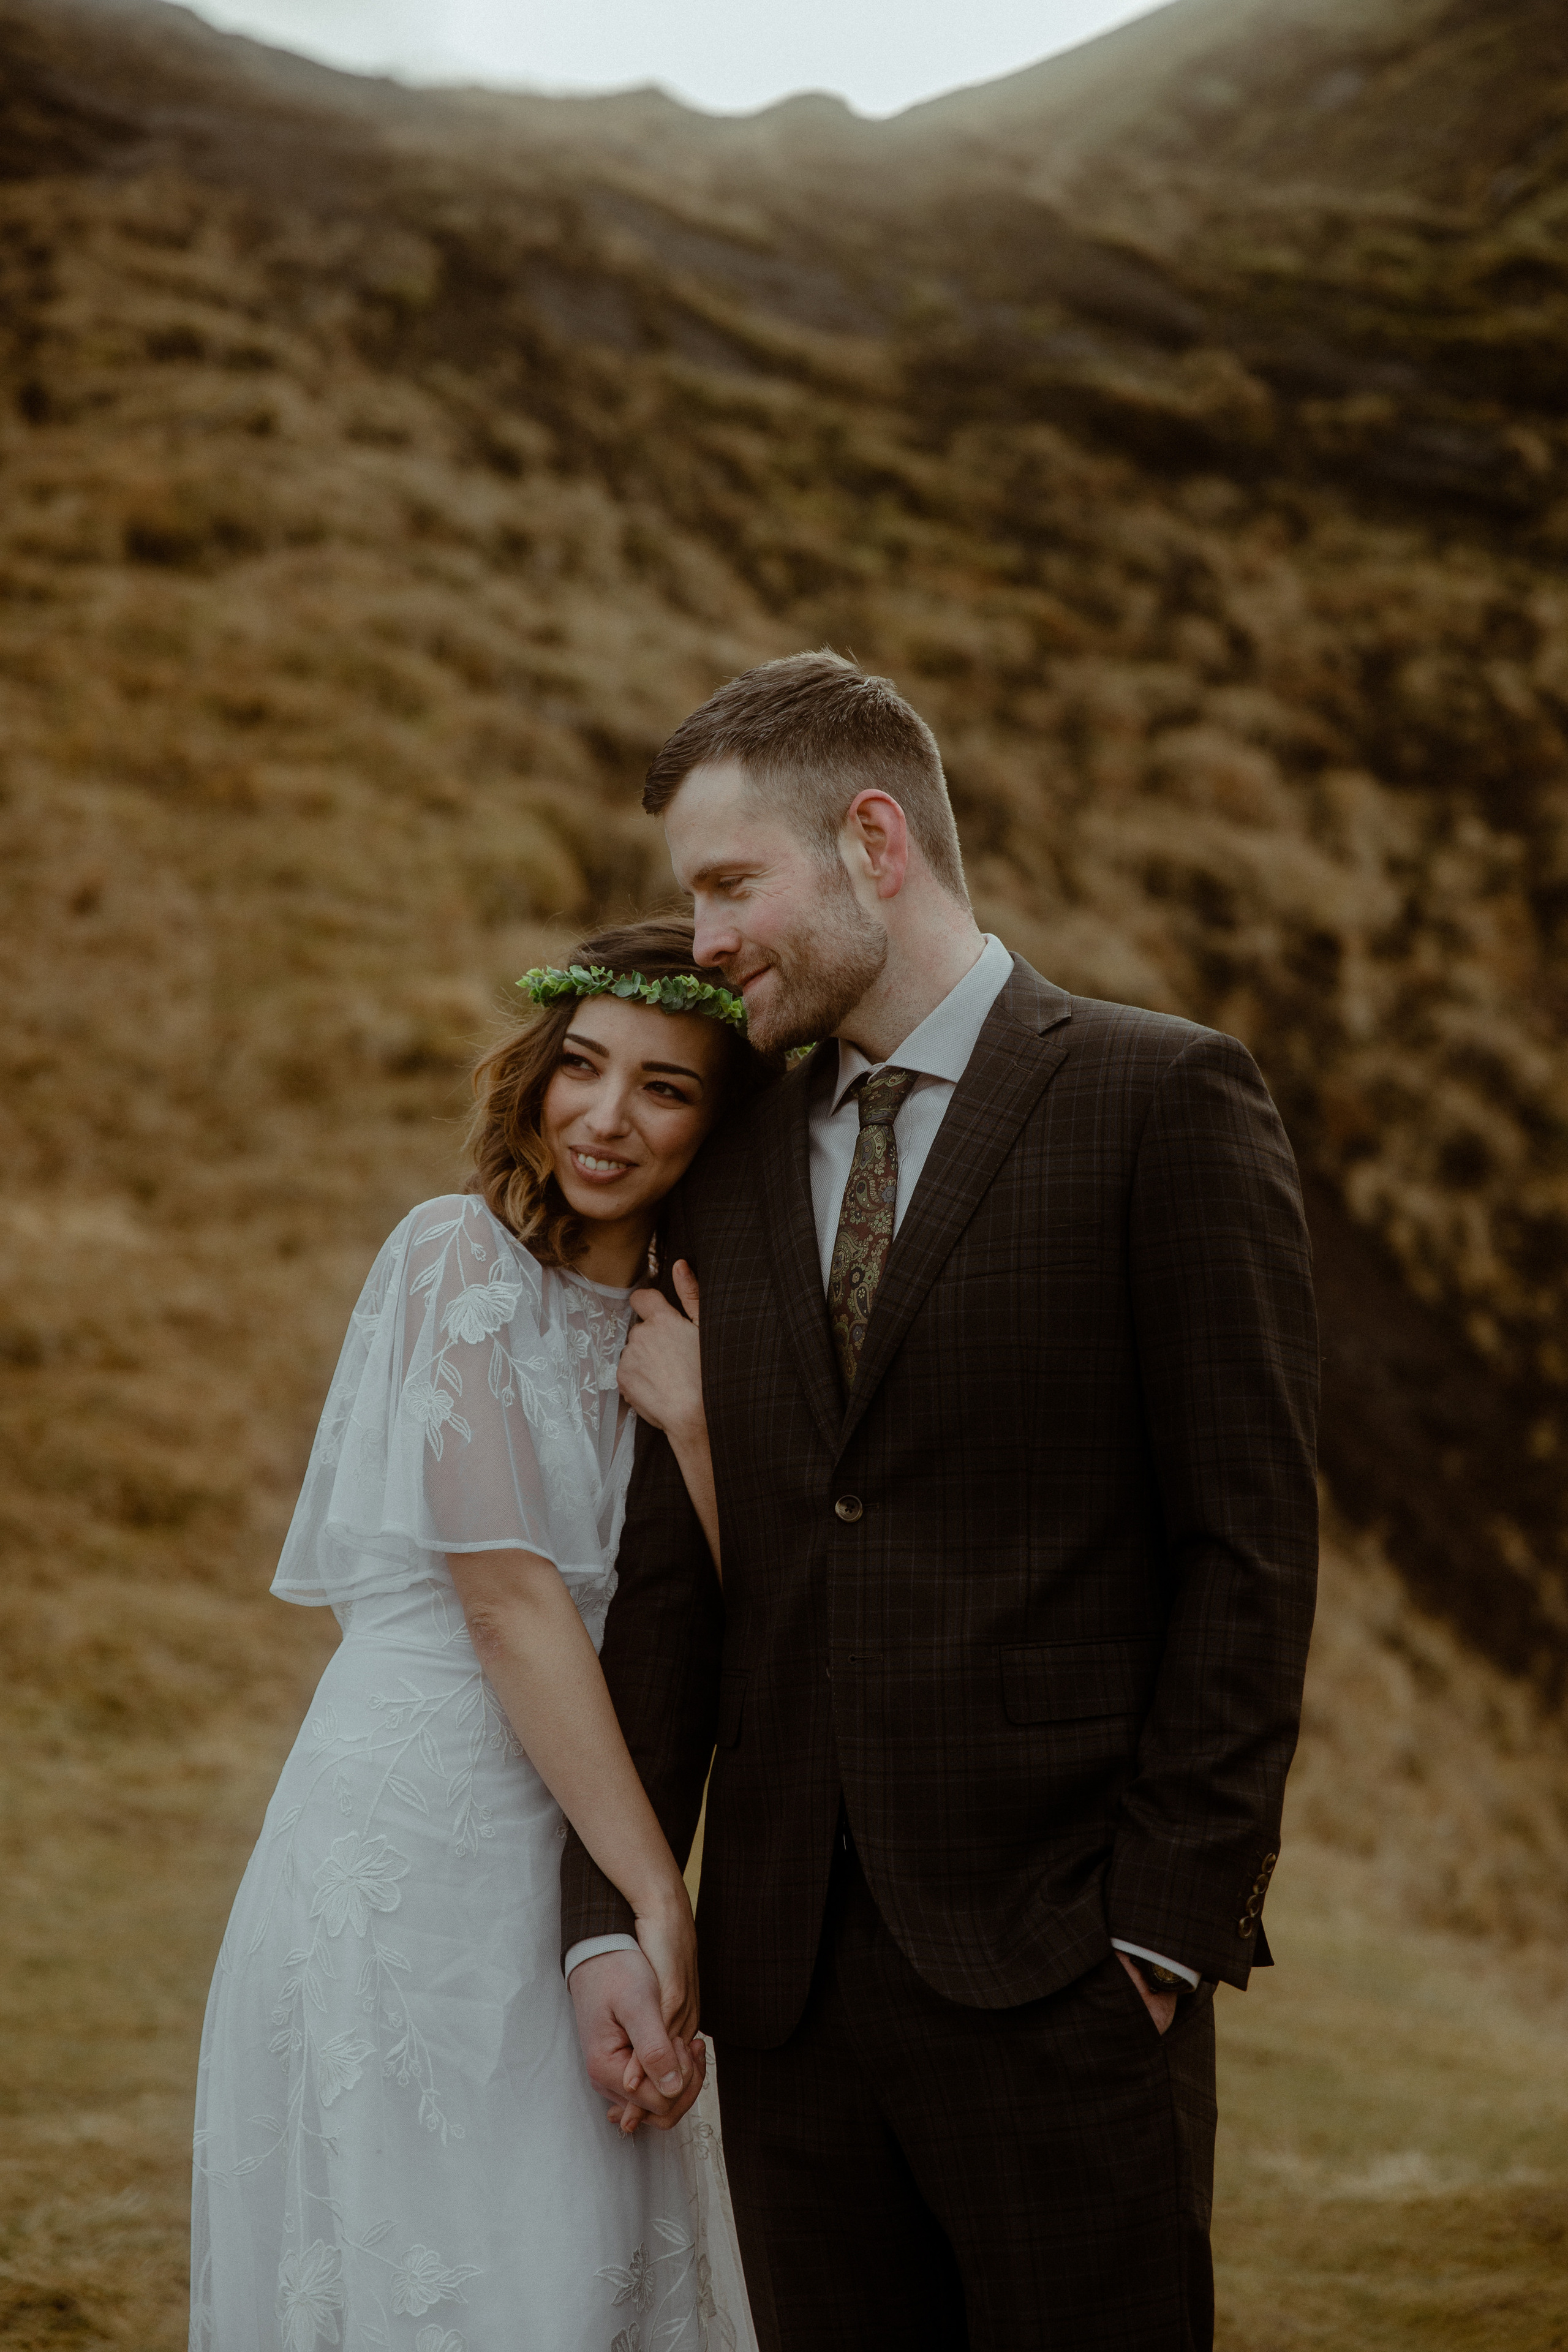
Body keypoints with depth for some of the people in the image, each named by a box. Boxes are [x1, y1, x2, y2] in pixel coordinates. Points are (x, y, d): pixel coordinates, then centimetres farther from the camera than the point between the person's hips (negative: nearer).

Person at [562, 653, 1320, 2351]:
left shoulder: (1161, 1103, -3)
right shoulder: (730, 1176, 14)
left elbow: (1249, 1545, -7)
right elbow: (674, 1577, 12)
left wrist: (1169, 1922, -11)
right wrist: (609, 1917, 5)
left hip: (1053, 1960, -5)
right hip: (789, 1968, 5)